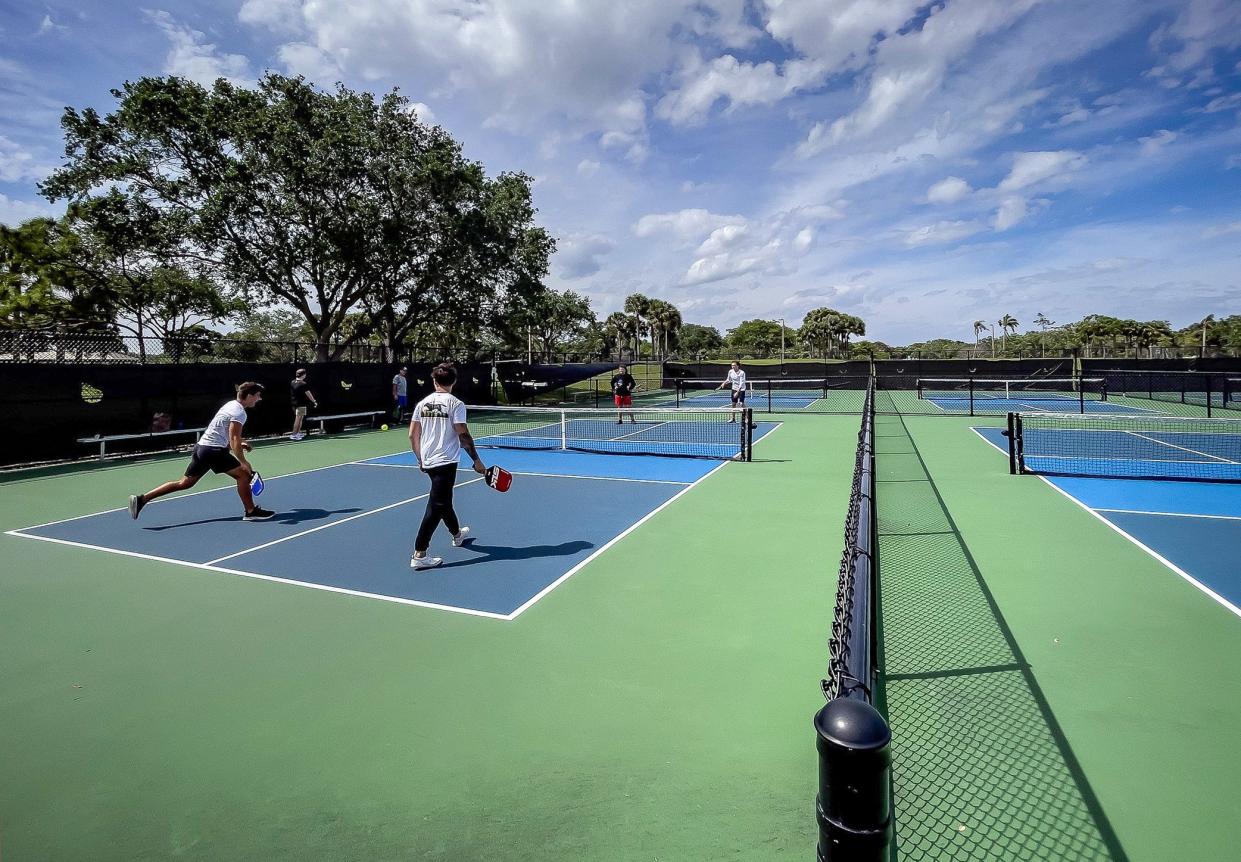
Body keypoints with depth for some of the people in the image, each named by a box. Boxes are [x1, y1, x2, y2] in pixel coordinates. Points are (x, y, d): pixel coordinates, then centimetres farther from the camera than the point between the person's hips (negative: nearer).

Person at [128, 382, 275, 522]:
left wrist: (239, 444, 17)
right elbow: (234, 440, -21)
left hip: (201, 447, 9)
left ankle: (141, 499, 9)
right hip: (214, 450, -9)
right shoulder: (239, 412, -14)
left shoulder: (231, 405, 16)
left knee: (185, 483, 11)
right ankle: (251, 511, 0)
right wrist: (243, 462, -18)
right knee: (243, 474, -3)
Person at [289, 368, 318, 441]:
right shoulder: (303, 384, -16)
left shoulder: (292, 383, 6)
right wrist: (314, 402, -6)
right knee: (298, 419, -4)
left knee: (300, 419, 17)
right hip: (301, 404, -8)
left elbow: (291, 393, 13)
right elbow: (308, 394, -13)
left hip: (294, 403, 8)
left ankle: (298, 433, 22)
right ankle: (294, 435, -4)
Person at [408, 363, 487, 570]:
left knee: (444, 500, 23)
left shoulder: (422, 404, 6)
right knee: (436, 506, -5)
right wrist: (477, 461, -9)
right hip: (446, 461, -7)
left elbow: (413, 435, 8)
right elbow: (463, 435, -16)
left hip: (428, 461, 7)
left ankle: (457, 534, 46)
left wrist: (420, 458, 20)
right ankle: (419, 555, -8)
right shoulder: (455, 404, -11)